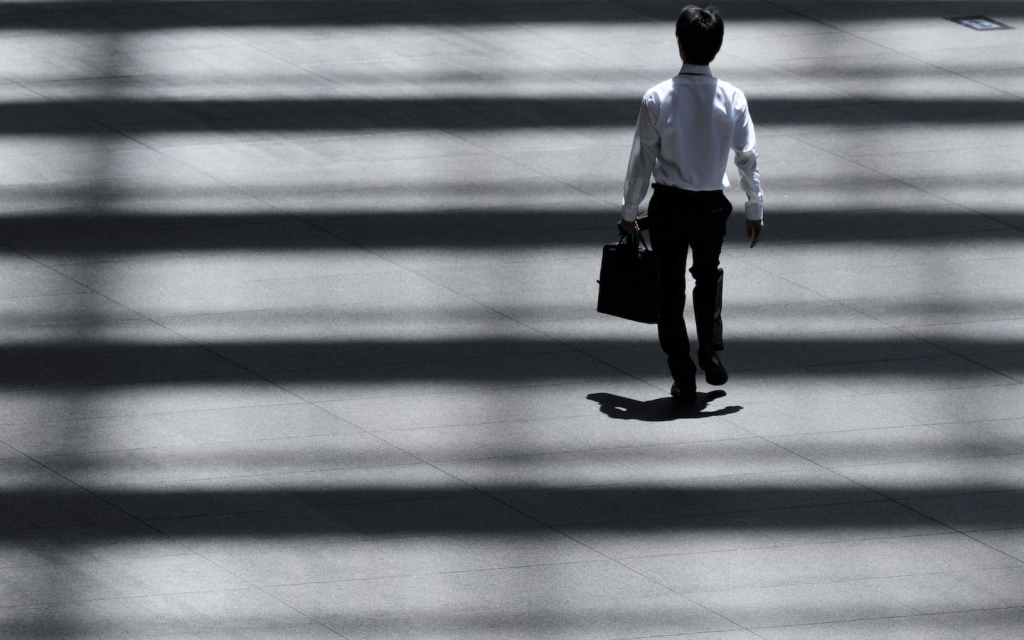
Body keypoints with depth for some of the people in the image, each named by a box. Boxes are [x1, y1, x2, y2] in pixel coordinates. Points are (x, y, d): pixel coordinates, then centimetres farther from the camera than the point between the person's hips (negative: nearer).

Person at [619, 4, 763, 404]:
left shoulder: (657, 99, -13)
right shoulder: (732, 99, -9)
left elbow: (642, 159, -8)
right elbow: (748, 158, -5)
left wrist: (629, 212, 3)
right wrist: (755, 210, 7)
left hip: (668, 206, -2)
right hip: (713, 206, 2)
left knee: (671, 288, 11)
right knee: (708, 276, 27)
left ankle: (683, 378, 10)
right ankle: (710, 349, 12)